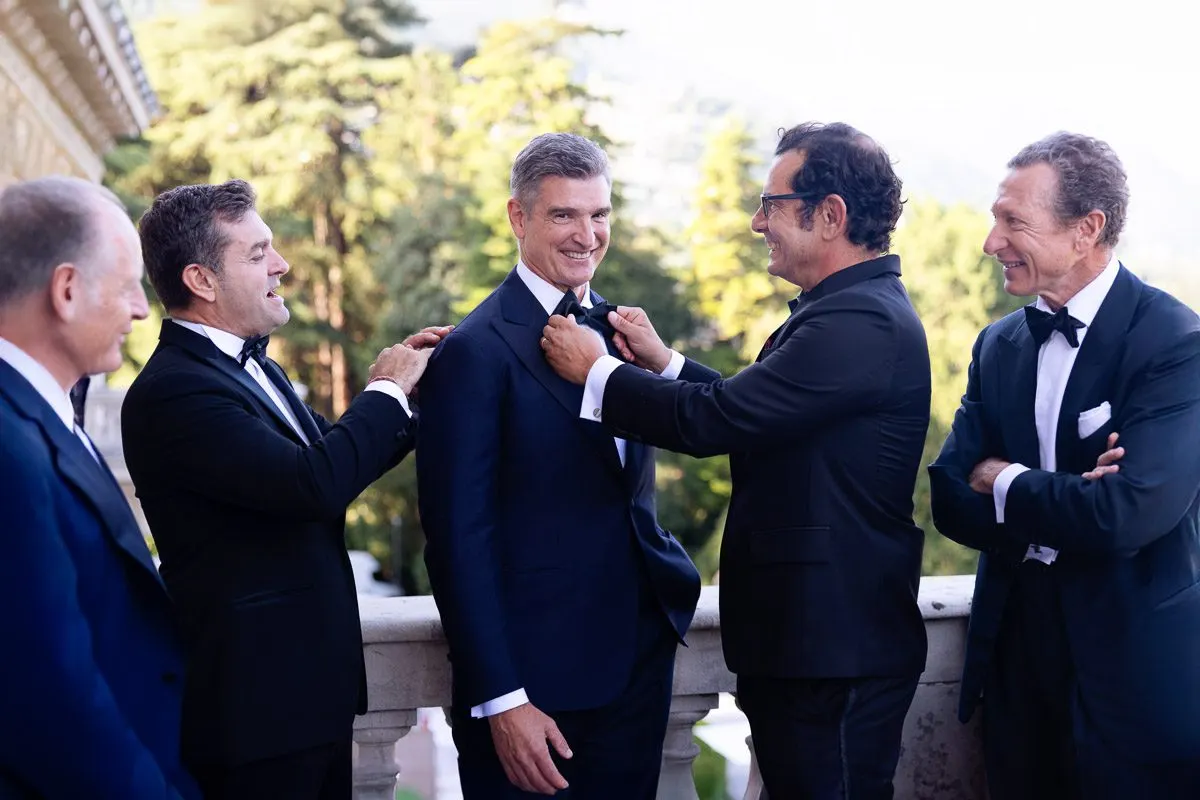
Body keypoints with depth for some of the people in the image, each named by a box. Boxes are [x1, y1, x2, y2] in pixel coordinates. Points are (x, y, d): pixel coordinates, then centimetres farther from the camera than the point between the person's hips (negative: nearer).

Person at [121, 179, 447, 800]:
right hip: (256, 703, -9)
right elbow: (315, 485, -29)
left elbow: (334, 461, 21)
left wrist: (410, 394, 7)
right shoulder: (171, 392, -20)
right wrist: (387, 390, -13)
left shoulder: (249, 365, 11)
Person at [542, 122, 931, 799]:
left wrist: (596, 372, -10)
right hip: (819, 637, 10)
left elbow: (713, 420, -24)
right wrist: (664, 362, 12)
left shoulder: (862, 322, -21)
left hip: (834, 652, -10)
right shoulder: (857, 309, 13)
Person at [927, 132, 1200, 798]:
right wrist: (1061, 507, -19)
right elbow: (952, 501, -1)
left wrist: (1003, 482, -10)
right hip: (1016, 660, 6)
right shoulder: (998, 345, 6)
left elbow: (1128, 515, -25)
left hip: (1136, 672, -5)